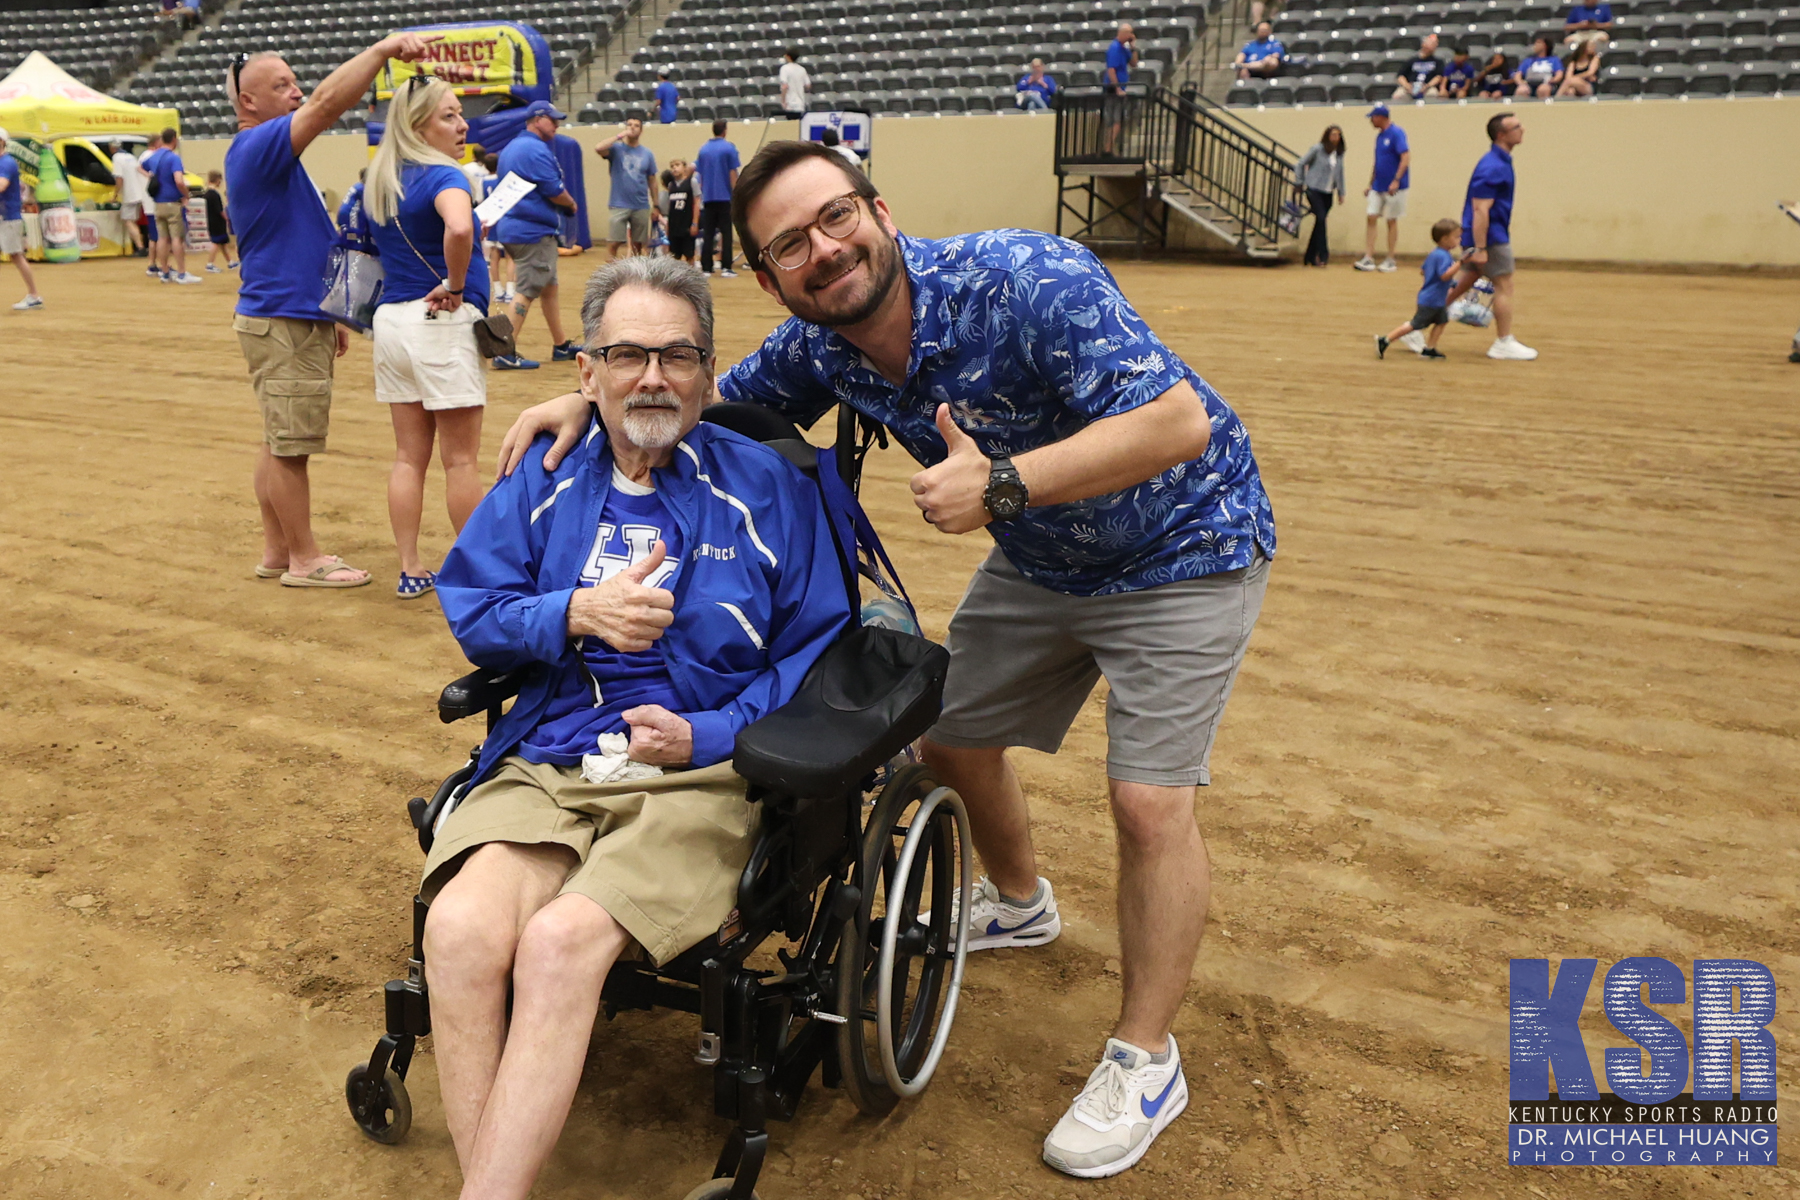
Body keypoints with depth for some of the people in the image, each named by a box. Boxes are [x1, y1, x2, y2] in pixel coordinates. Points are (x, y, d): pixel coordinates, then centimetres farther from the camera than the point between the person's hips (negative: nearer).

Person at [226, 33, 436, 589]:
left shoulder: (271, 157, 19)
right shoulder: (256, 147, -13)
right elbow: (328, 102, -26)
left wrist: (327, 315, 24)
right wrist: (384, 47, -26)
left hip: (296, 319, 10)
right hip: (282, 322, -10)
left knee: (282, 443, 13)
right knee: (289, 446, -3)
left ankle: (277, 552, 21)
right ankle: (303, 559, 5)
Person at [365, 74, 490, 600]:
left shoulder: (378, 183, 12)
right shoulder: (442, 177, -14)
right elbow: (459, 228, -34)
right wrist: (455, 287, -21)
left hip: (391, 320, 8)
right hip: (442, 322, -7)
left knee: (409, 455, 11)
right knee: (461, 459, 2)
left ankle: (411, 571, 16)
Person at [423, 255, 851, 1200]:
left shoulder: (768, 489, 6)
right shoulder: (546, 480, 15)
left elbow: (818, 653, 3)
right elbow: (471, 609, 12)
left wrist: (709, 735, -10)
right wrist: (577, 612, -7)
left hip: (702, 773, -3)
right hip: (543, 765, 3)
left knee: (560, 941, -29)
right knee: (461, 926, -27)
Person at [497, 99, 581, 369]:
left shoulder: (510, 148, 17)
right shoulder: (536, 149, -14)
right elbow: (554, 192, -18)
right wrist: (571, 204, 3)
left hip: (511, 227, 10)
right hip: (533, 231, -10)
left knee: (549, 287, 17)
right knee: (527, 291, -9)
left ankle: (561, 346, 23)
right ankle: (506, 353, -10)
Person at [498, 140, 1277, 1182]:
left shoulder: (1029, 282, -32)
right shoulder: (822, 345, -12)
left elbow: (1179, 421, -37)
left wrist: (1002, 484, -43)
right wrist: (589, 404, -10)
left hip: (1181, 551, -7)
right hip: (1040, 558, 7)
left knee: (1150, 802, -12)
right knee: (952, 732, 16)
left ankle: (1146, 1060, 10)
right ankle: (1020, 904, 46)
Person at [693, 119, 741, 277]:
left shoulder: (703, 149, 9)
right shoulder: (729, 148, -5)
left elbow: (700, 175, 13)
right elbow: (733, 175, -8)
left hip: (708, 197, 4)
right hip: (725, 197, -4)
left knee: (707, 234, 6)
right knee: (726, 233, -1)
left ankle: (706, 268, 3)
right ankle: (725, 268, -5)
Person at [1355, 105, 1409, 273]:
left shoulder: (1396, 133, -12)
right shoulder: (1379, 135, 12)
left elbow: (1406, 158, -19)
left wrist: (1396, 181, -26)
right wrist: (1370, 184, 18)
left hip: (1393, 188, -7)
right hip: (1378, 187, 7)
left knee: (1392, 221, 1)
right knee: (1371, 218, 0)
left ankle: (1390, 260, 8)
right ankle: (1368, 259, 0)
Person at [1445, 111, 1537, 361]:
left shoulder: (1501, 162, 13)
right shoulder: (1493, 168, -20)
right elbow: (1480, 210, -24)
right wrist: (1480, 248, -26)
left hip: (1494, 235, 10)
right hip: (1490, 238, -10)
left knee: (1461, 284, 15)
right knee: (1504, 286, -1)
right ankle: (1504, 344, 7)